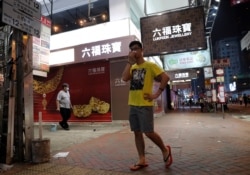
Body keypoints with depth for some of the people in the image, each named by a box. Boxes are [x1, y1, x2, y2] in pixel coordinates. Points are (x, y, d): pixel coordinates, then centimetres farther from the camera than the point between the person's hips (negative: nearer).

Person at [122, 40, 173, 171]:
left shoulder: (150, 65, -3)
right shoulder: (132, 67, 14)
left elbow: (165, 78, -11)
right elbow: (124, 78, -4)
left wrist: (157, 94, -14)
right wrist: (130, 61, -4)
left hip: (145, 105, -6)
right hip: (132, 105, 7)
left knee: (149, 133, -5)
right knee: (137, 133, 9)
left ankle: (165, 150, 23)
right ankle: (142, 160, 21)